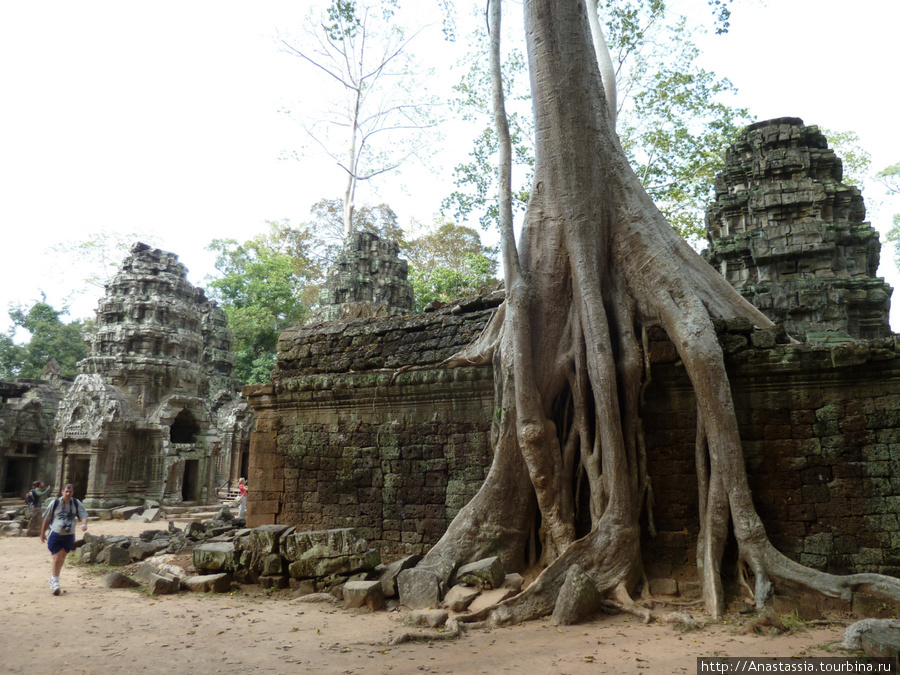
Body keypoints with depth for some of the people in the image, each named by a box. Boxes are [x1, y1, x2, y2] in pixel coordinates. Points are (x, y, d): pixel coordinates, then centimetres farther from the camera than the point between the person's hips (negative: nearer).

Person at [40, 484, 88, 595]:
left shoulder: (77, 504, 0)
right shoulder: (55, 503, -4)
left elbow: (84, 515, -5)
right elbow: (46, 519, 5)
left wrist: (84, 523, -27)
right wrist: (42, 534, 10)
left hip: (69, 536, 3)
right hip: (55, 534, -2)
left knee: (61, 559, 13)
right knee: (56, 558, -8)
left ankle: (53, 580, 31)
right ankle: (54, 582, 0)